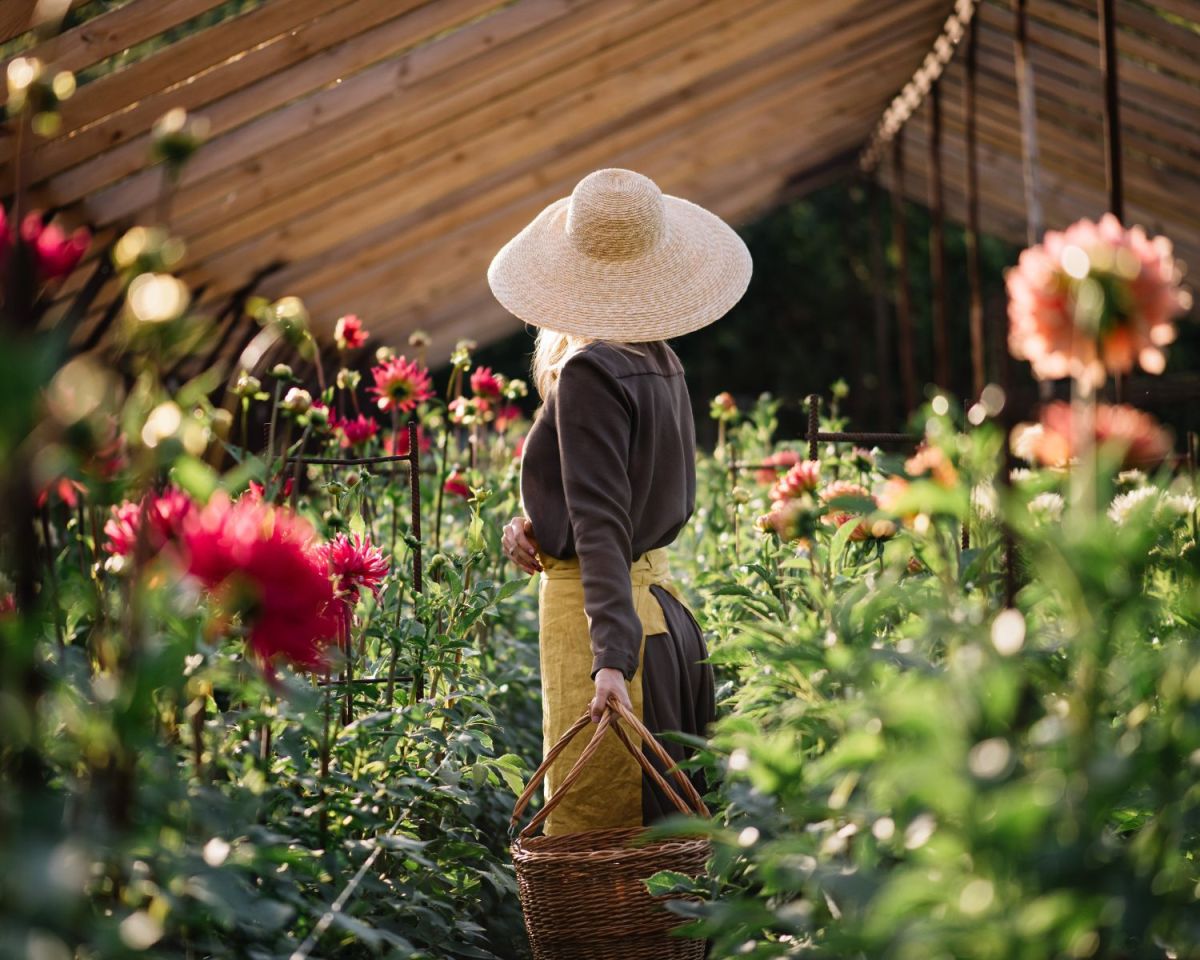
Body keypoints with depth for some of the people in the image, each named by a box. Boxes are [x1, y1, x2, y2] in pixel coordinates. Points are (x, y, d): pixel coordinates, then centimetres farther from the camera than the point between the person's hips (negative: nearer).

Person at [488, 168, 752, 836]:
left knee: (591, 834, -2)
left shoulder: (589, 374, -16)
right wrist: (542, 525, 8)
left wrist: (612, 660, -28)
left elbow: (603, 524, -23)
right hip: (666, 611, 9)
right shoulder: (661, 363, 8)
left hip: (609, 619, -9)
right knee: (662, 845, 15)